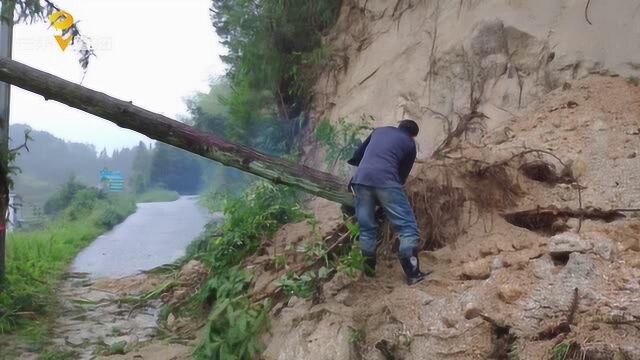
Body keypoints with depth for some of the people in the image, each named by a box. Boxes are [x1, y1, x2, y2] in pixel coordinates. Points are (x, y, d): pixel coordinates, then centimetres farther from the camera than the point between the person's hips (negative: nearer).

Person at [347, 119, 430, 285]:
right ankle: (413, 274, -4)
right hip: (385, 181, -4)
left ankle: (368, 271, 18)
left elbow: (357, 156, 32)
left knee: (367, 229, 14)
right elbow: (403, 174, 19)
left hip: (361, 180, 5)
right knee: (407, 226, 1)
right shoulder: (410, 144, 18)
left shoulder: (379, 131, 28)